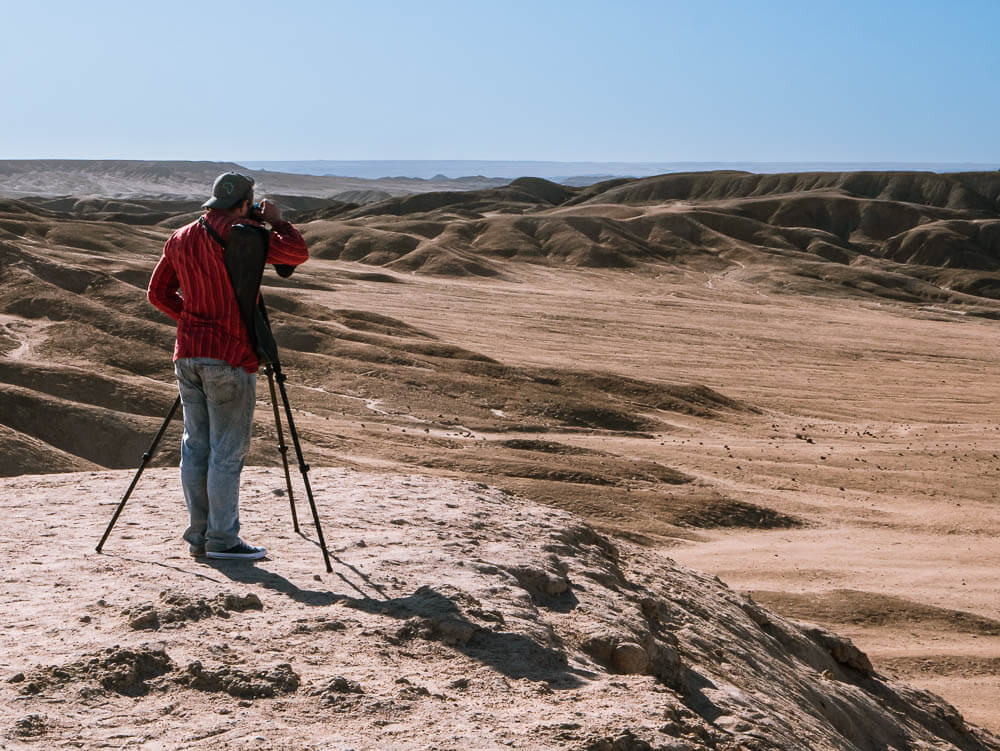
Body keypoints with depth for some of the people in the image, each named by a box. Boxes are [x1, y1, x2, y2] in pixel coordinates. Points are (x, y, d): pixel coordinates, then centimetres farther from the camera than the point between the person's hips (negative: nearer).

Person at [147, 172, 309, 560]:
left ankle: (198, 535, 13)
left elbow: (158, 293, 16)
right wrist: (276, 221, 2)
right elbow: (297, 253, -13)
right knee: (228, 451, -2)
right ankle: (222, 539, 0)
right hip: (229, 357, -7)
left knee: (196, 445, 10)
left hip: (188, 353, 7)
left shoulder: (180, 239, 11)